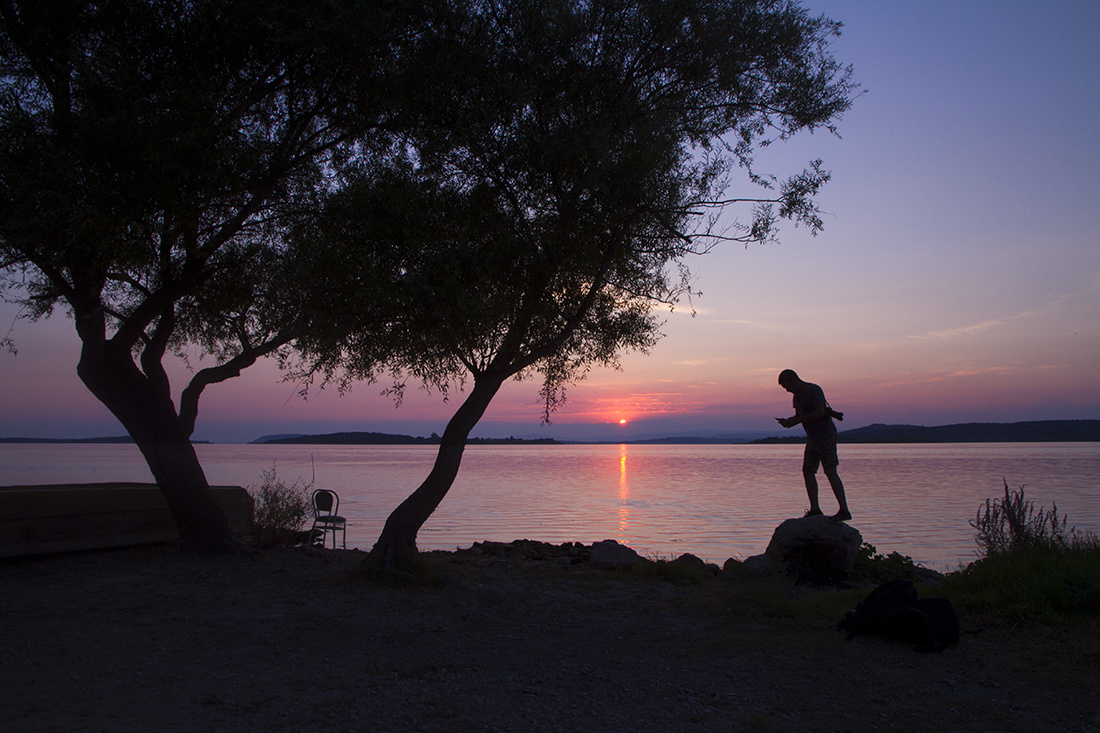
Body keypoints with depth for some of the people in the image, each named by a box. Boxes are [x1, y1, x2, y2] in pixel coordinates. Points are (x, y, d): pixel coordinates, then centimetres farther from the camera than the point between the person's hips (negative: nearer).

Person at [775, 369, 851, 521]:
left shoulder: (814, 390, -15)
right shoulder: (797, 395, 12)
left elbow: (820, 412, -26)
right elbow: (798, 417, 21)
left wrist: (796, 420, -22)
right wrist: (787, 421, -1)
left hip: (825, 435, -9)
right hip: (813, 437, 9)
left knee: (830, 472, -14)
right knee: (808, 470, 5)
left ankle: (844, 510, -13)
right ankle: (815, 509, 9)